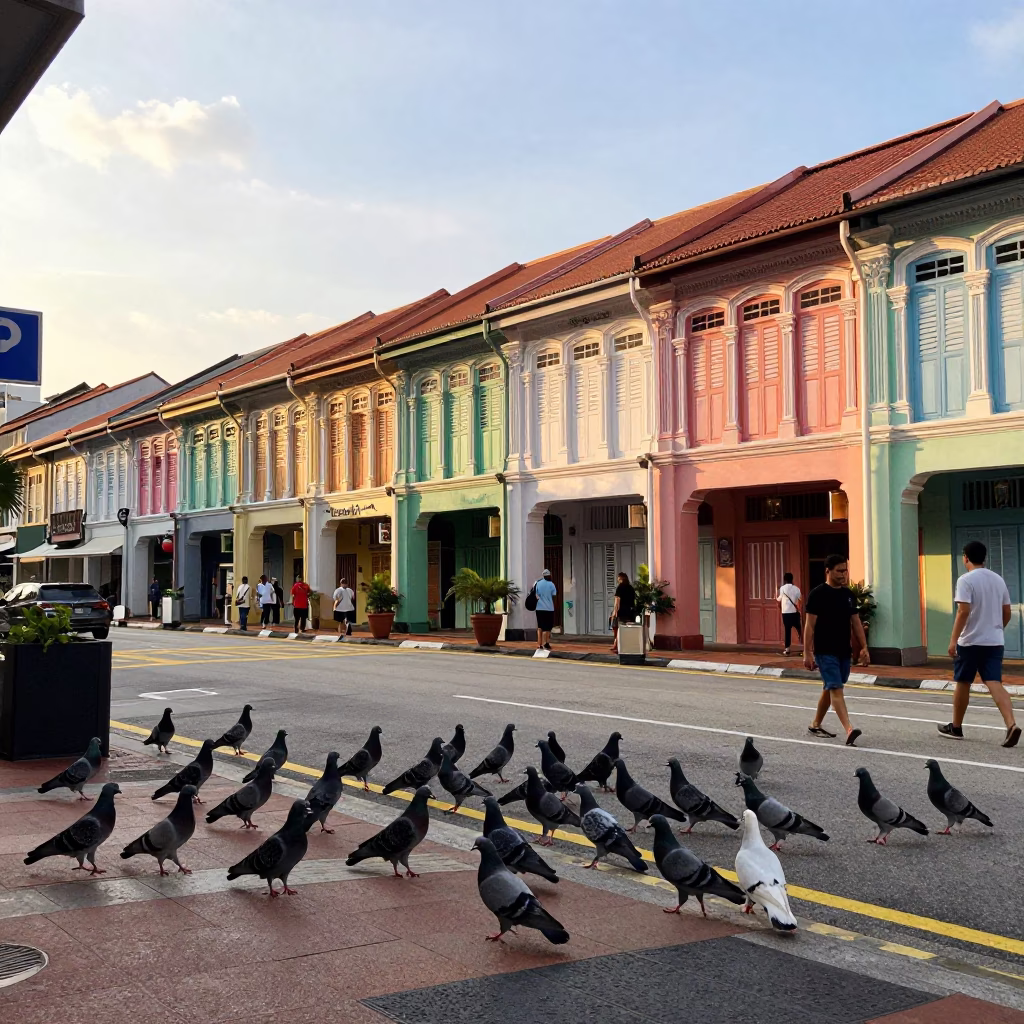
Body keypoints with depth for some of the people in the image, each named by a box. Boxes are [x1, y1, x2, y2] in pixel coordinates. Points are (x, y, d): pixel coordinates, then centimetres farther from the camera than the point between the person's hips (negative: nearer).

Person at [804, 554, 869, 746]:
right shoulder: (818, 594, -10)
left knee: (829, 688, 16)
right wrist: (807, 653, -15)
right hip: (825, 652, -7)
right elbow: (810, 625, -11)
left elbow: (856, 622, 14)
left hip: (844, 651, 7)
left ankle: (815, 725, 30)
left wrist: (864, 648, 8)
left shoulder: (849, 594, 9)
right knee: (836, 689, -15)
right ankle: (849, 730, -24)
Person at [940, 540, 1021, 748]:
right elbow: (1007, 612, 14)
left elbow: (963, 611, -20)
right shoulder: (998, 579, 10)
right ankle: (1011, 725, -22)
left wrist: (953, 640, -20)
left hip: (970, 641, -5)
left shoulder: (966, 580, -11)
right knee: (995, 684, -2)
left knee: (963, 684, 9)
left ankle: (956, 727, 22)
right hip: (994, 641, 5)